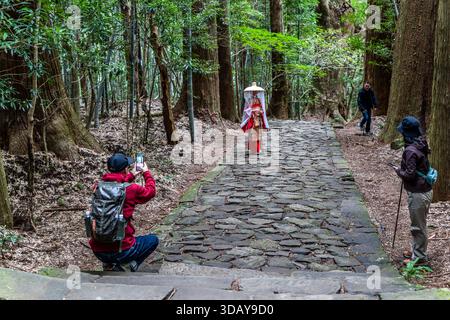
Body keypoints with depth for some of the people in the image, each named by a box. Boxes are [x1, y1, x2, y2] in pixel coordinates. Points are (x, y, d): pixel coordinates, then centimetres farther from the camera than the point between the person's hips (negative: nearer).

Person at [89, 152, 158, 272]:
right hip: (120, 251, -5)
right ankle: (131, 262, 2)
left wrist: (131, 176, 30)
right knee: (153, 240, 20)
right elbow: (150, 191, 10)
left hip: (98, 251, 5)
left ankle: (110, 265, 16)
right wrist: (146, 173, 26)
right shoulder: (131, 189, -13)